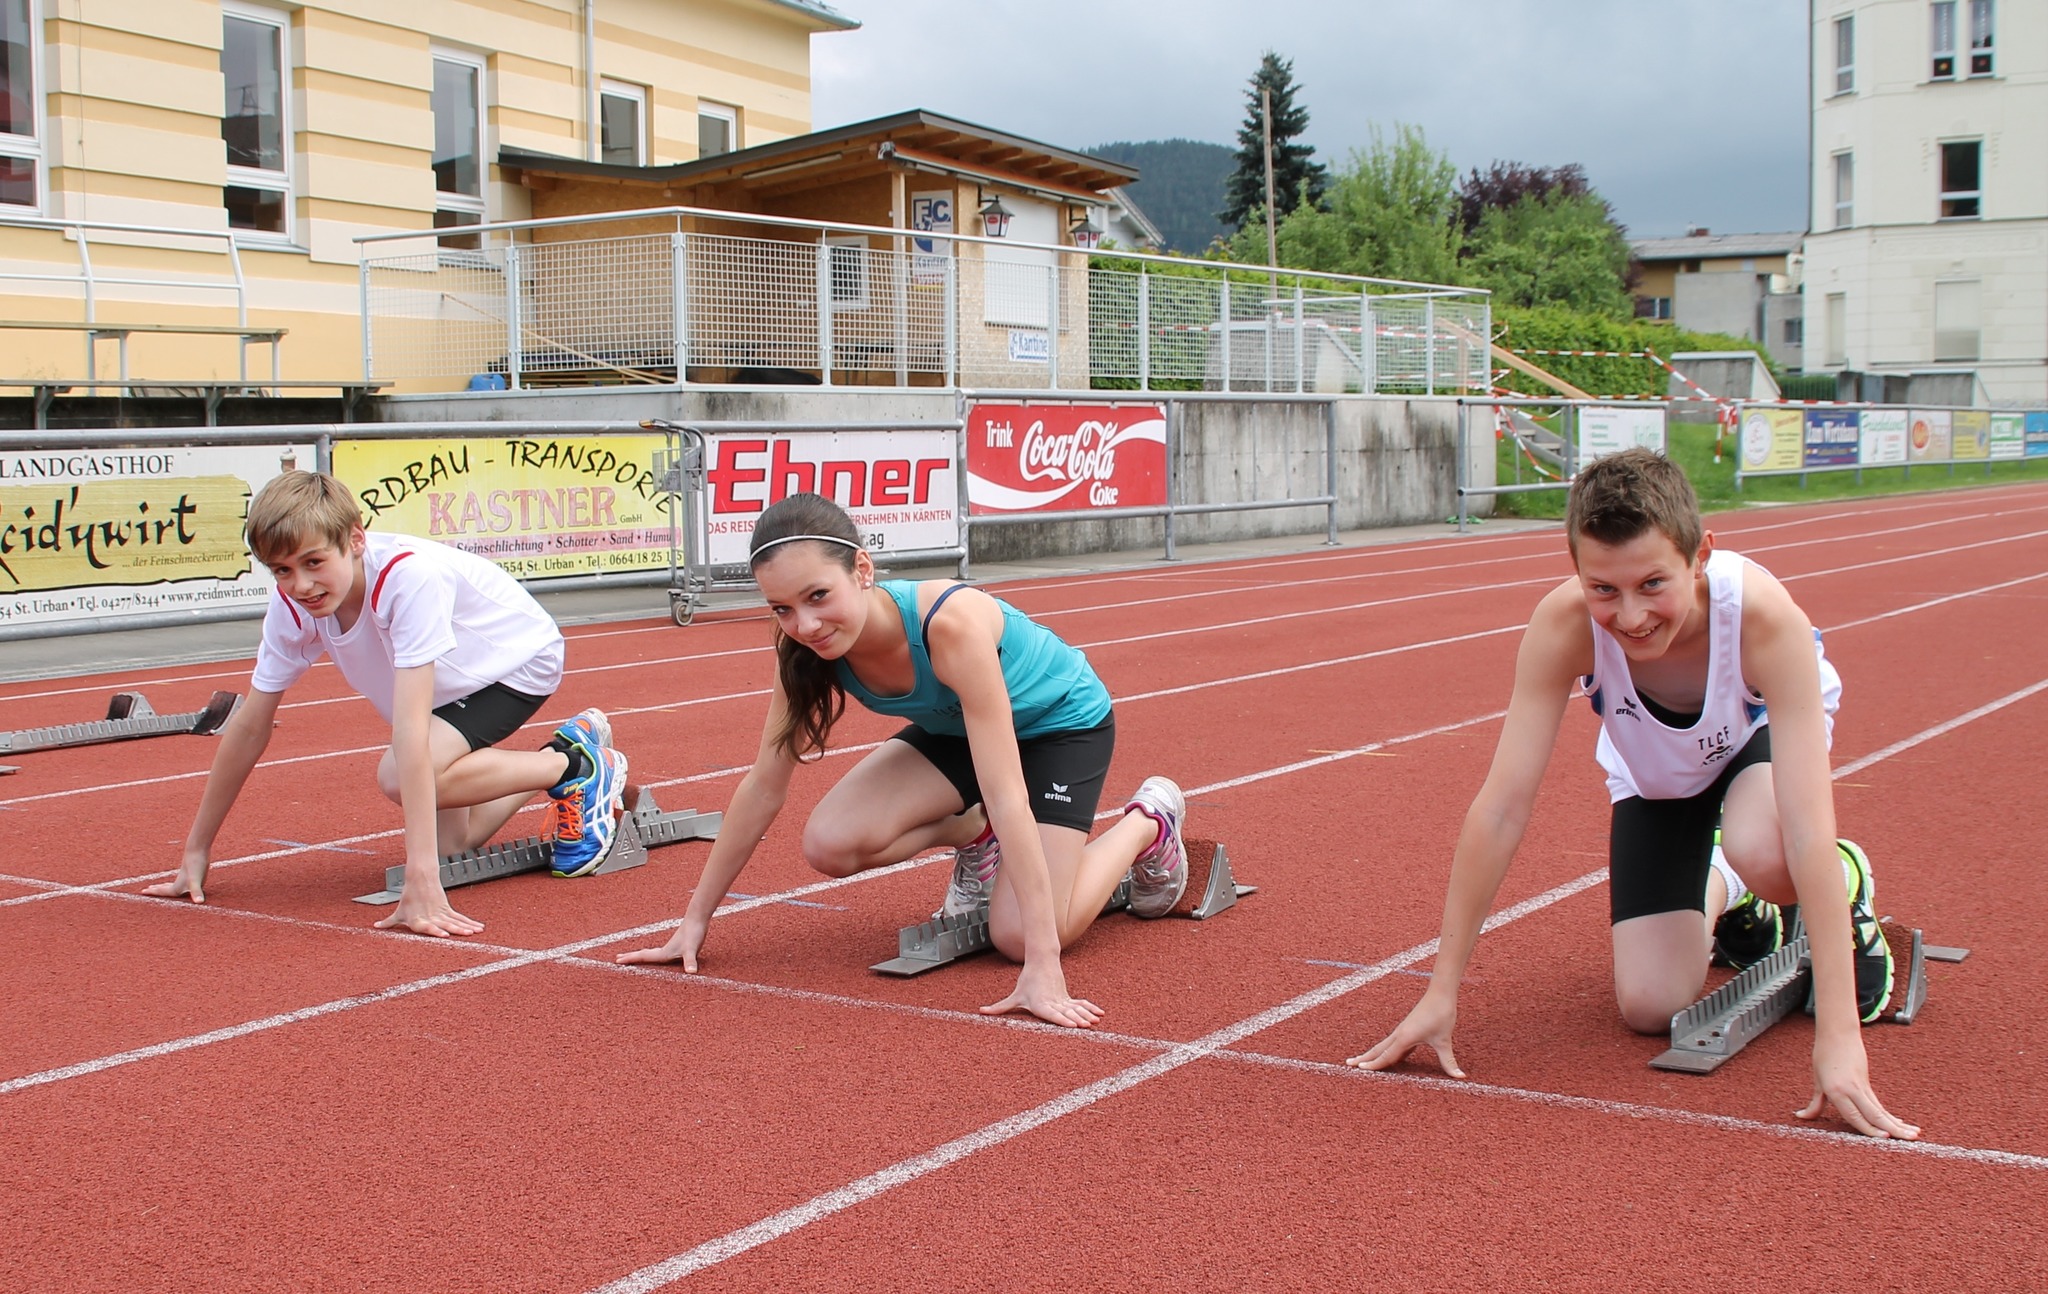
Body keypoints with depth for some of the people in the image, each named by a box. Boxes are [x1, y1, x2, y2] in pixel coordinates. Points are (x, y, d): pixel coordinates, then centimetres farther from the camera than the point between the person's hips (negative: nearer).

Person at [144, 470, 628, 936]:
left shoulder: (408, 575, -39)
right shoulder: (292, 606, -19)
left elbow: (411, 730, -45)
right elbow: (249, 728, -9)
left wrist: (420, 878, -48)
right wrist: (196, 852, -5)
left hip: (517, 657, -7)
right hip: (454, 683, 7)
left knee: (398, 776, -28)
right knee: (448, 844, 0)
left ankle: (574, 765, -7)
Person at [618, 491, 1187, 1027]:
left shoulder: (950, 623, -42)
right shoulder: (807, 646, -23)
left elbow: (1006, 797, -43)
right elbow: (763, 787, -12)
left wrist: (1043, 966, -45)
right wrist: (694, 923, -9)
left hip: (1063, 723, -5)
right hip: (956, 728, 5)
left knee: (1017, 937, -16)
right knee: (830, 844, -18)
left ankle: (1150, 820, 11)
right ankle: (973, 835, 13)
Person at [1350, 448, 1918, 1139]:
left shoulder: (1763, 613, -41)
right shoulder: (1564, 623, -36)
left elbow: (1806, 828, -44)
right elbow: (1501, 807, -33)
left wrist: (1838, 1036, -49)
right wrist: (1440, 993, -32)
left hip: (1761, 734, -2)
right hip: (1655, 774, 2)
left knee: (1764, 856, -37)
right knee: (1652, 1008, -7)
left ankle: (1847, 886, 1)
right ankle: (1722, 896, 28)